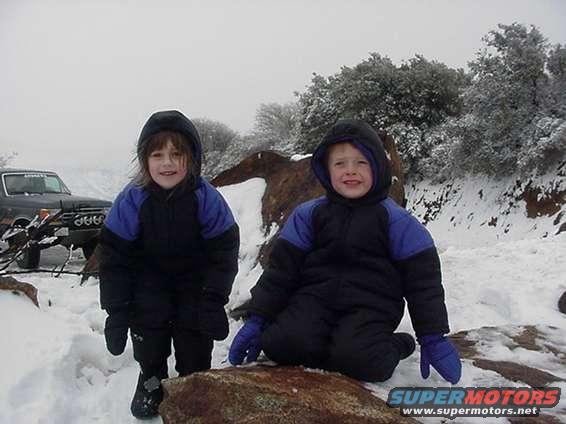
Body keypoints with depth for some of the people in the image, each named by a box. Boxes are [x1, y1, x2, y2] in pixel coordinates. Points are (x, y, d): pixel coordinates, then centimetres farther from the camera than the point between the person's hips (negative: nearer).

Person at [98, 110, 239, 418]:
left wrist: (213, 301, -21)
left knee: (195, 338, -6)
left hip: (194, 277, 0)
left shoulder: (207, 199, -23)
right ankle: (151, 377, 19)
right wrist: (116, 310, -16)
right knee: (147, 319, -11)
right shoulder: (132, 200, -21)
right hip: (150, 275, 1)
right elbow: (114, 257, -15)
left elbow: (223, 253, -16)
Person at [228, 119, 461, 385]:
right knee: (280, 344, -26)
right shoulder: (308, 215, 7)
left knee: (359, 360, -32)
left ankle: (391, 347, 3)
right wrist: (258, 319, 0)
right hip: (314, 298, 2)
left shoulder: (396, 220, 2)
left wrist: (433, 337, 1)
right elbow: (282, 267, 6)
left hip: (370, 306, -2)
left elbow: (423, 279, 4)